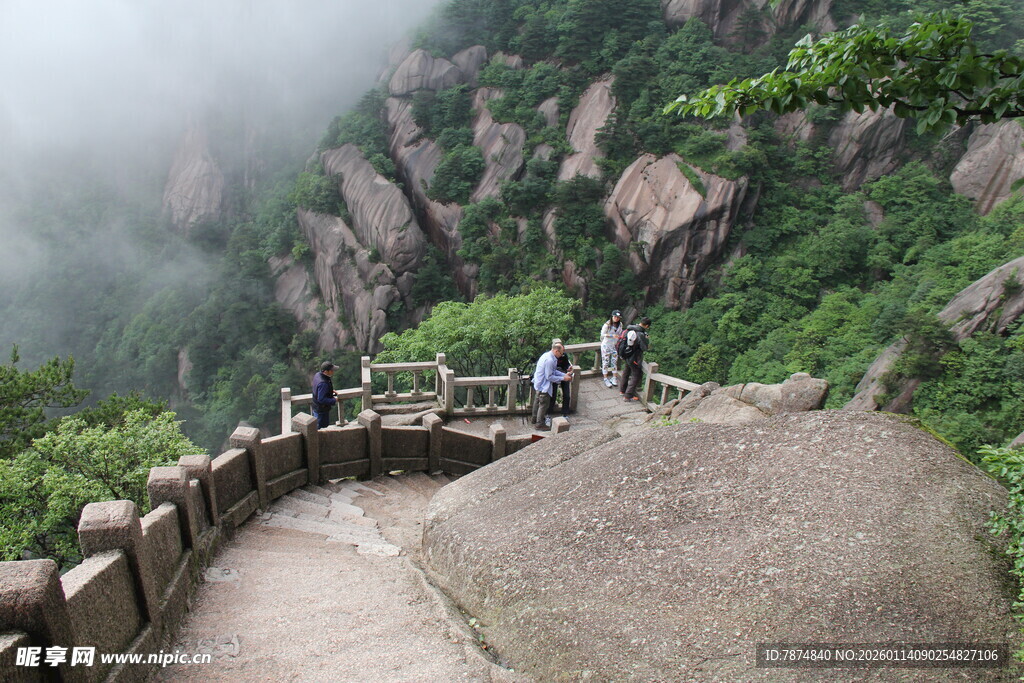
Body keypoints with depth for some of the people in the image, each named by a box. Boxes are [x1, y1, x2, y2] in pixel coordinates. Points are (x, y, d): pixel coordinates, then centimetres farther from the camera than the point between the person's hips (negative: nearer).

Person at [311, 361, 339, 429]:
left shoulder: (317, 375, -3)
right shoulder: (323, 383, -33)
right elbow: (321, 399, -32)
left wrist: (331, 391, 6)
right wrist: (334, 400, -23)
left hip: (316, 408, 10)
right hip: (322, 410, -10)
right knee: (322, 428, 7)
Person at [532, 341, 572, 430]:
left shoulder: (548, 355, 3)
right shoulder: (550, 360, -29)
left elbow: (554, 371, 11)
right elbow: (549, 377, -25)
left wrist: (565, 375, 2)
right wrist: (563, 378, -17)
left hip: (540, 383, 11)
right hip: (543, 386, -11)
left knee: (538, 401, 24)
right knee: (544, 404, 3)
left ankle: (535, 419, 41)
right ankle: (539, 424, 16)